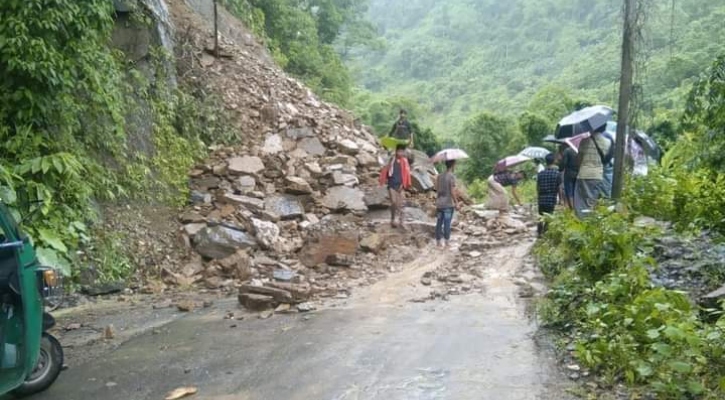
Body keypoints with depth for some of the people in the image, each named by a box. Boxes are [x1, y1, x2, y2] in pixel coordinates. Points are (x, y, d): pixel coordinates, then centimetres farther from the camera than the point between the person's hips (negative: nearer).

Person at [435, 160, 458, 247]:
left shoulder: (439, 176, 7)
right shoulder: (451, 177, -12)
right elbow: (452, 192, -15)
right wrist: (456, 202, -7)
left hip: (439, 203, 6)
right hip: (448, 204, -6)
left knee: (439, 223, 8)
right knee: (447, 223, 0)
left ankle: (438, 242, 12)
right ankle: (447, 242, 4)